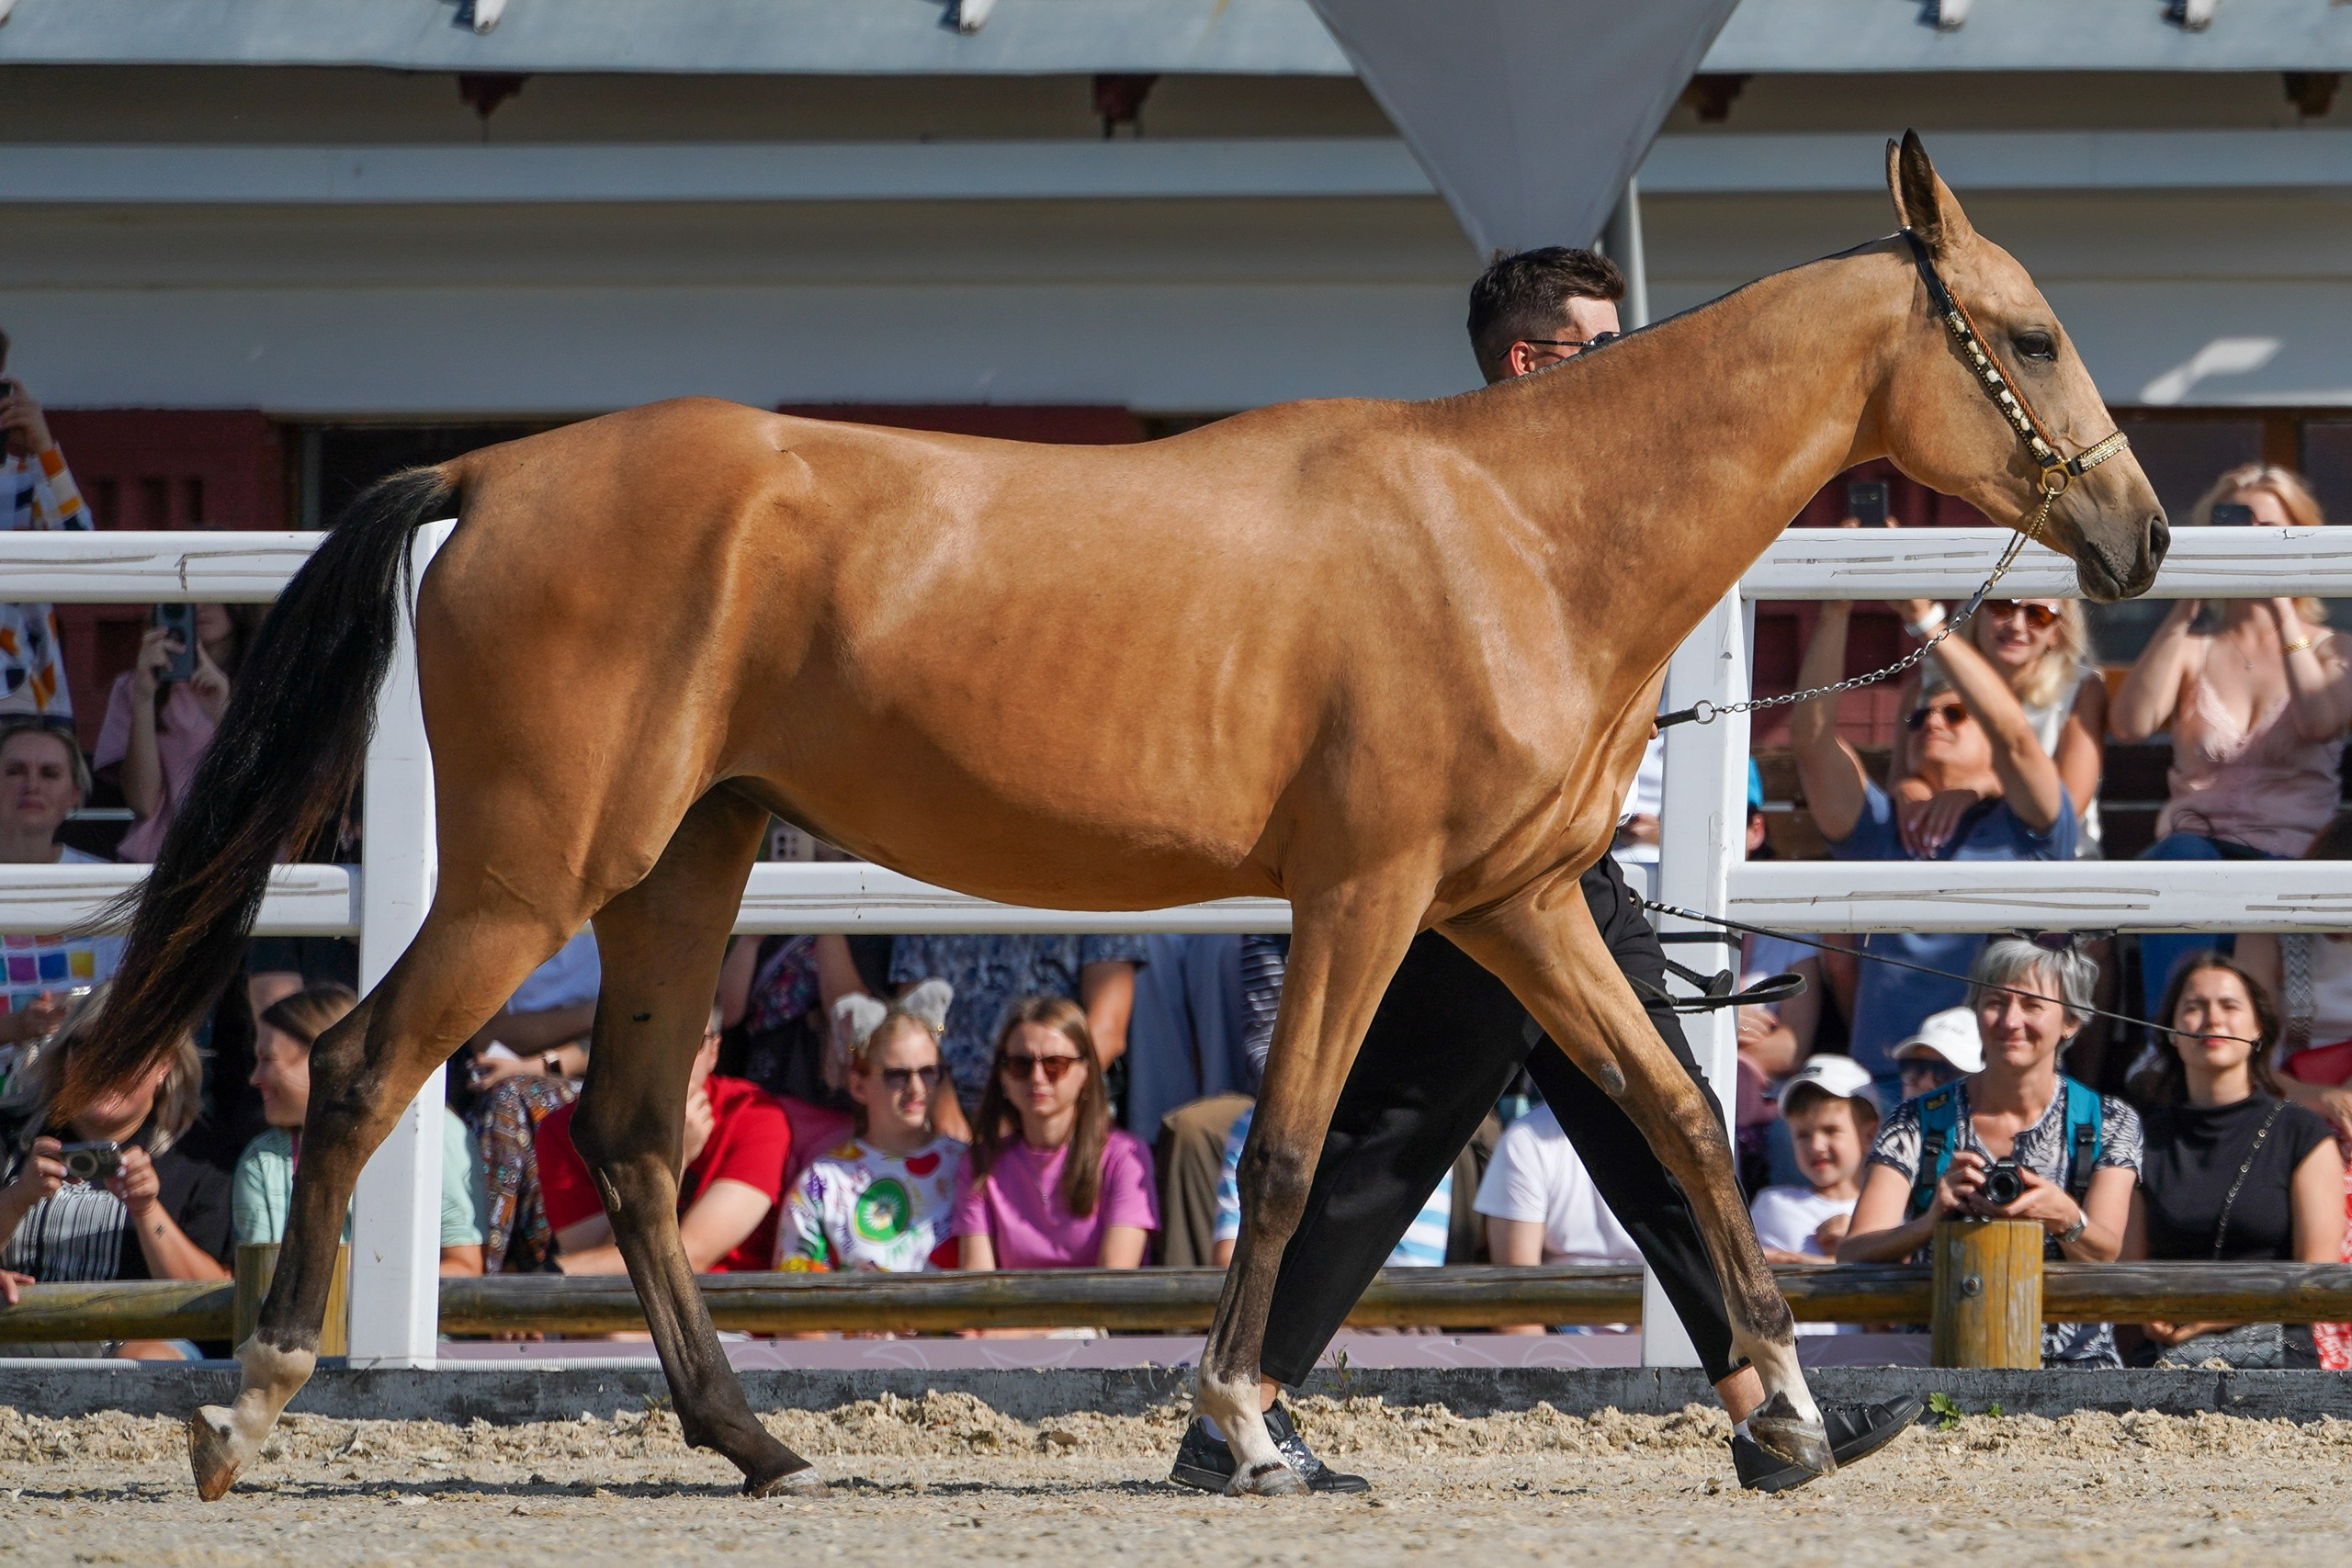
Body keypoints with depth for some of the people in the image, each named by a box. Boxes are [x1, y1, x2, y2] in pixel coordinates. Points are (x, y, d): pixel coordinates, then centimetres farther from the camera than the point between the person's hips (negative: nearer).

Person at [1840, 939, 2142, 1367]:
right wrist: (1928, 1222, -30)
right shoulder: (1918, 1123, 4)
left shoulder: (2109, 1123, 7)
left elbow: (2104, 1254, -9)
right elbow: (1851, 1257, -9)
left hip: (2072, 1364, 0)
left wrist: (2063, 1218, -33)